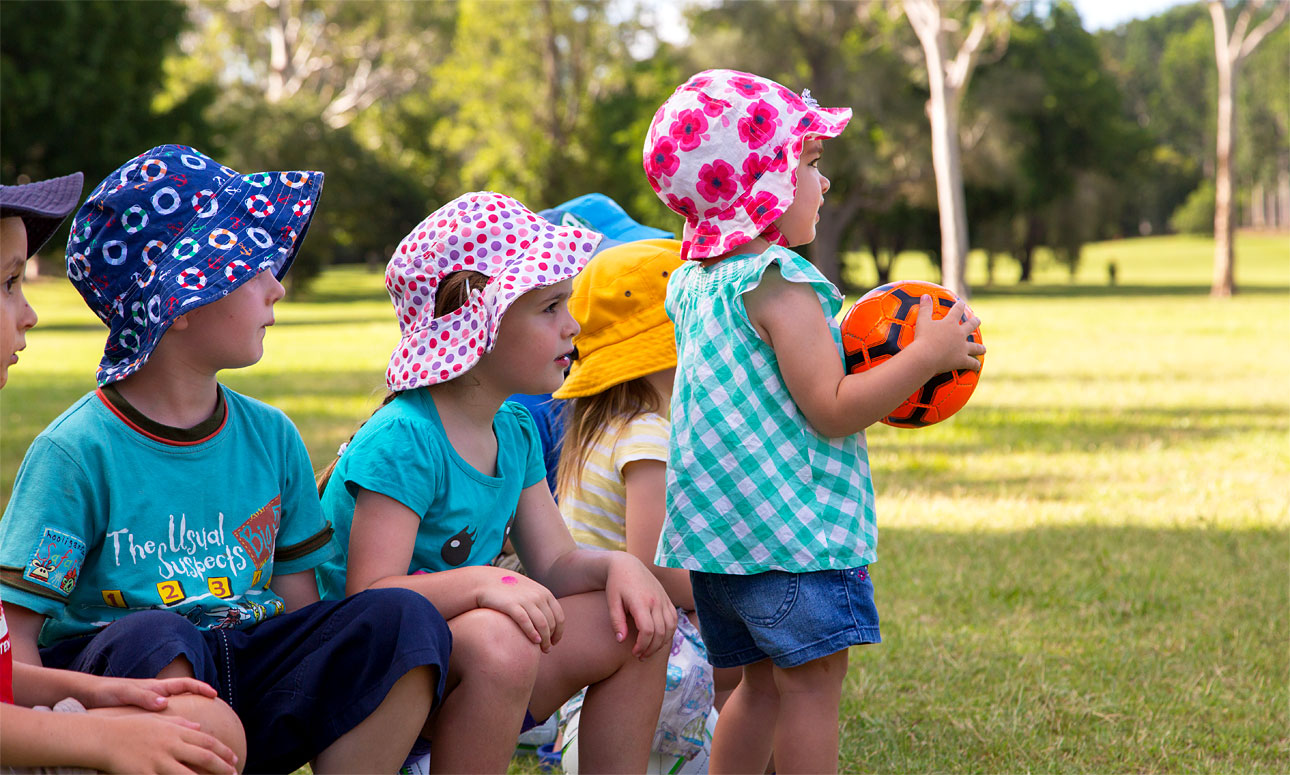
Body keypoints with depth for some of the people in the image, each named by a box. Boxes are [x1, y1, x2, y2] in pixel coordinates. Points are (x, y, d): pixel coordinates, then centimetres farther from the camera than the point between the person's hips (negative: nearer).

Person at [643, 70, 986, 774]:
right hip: (791, 525, -9)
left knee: (763, 679, 17)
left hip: (713, 525, 9)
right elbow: (831, 409, -19)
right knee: (814, 679, -3)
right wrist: (924, 356, -13)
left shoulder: (694, 281, 13)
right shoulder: (780, 284, -16)